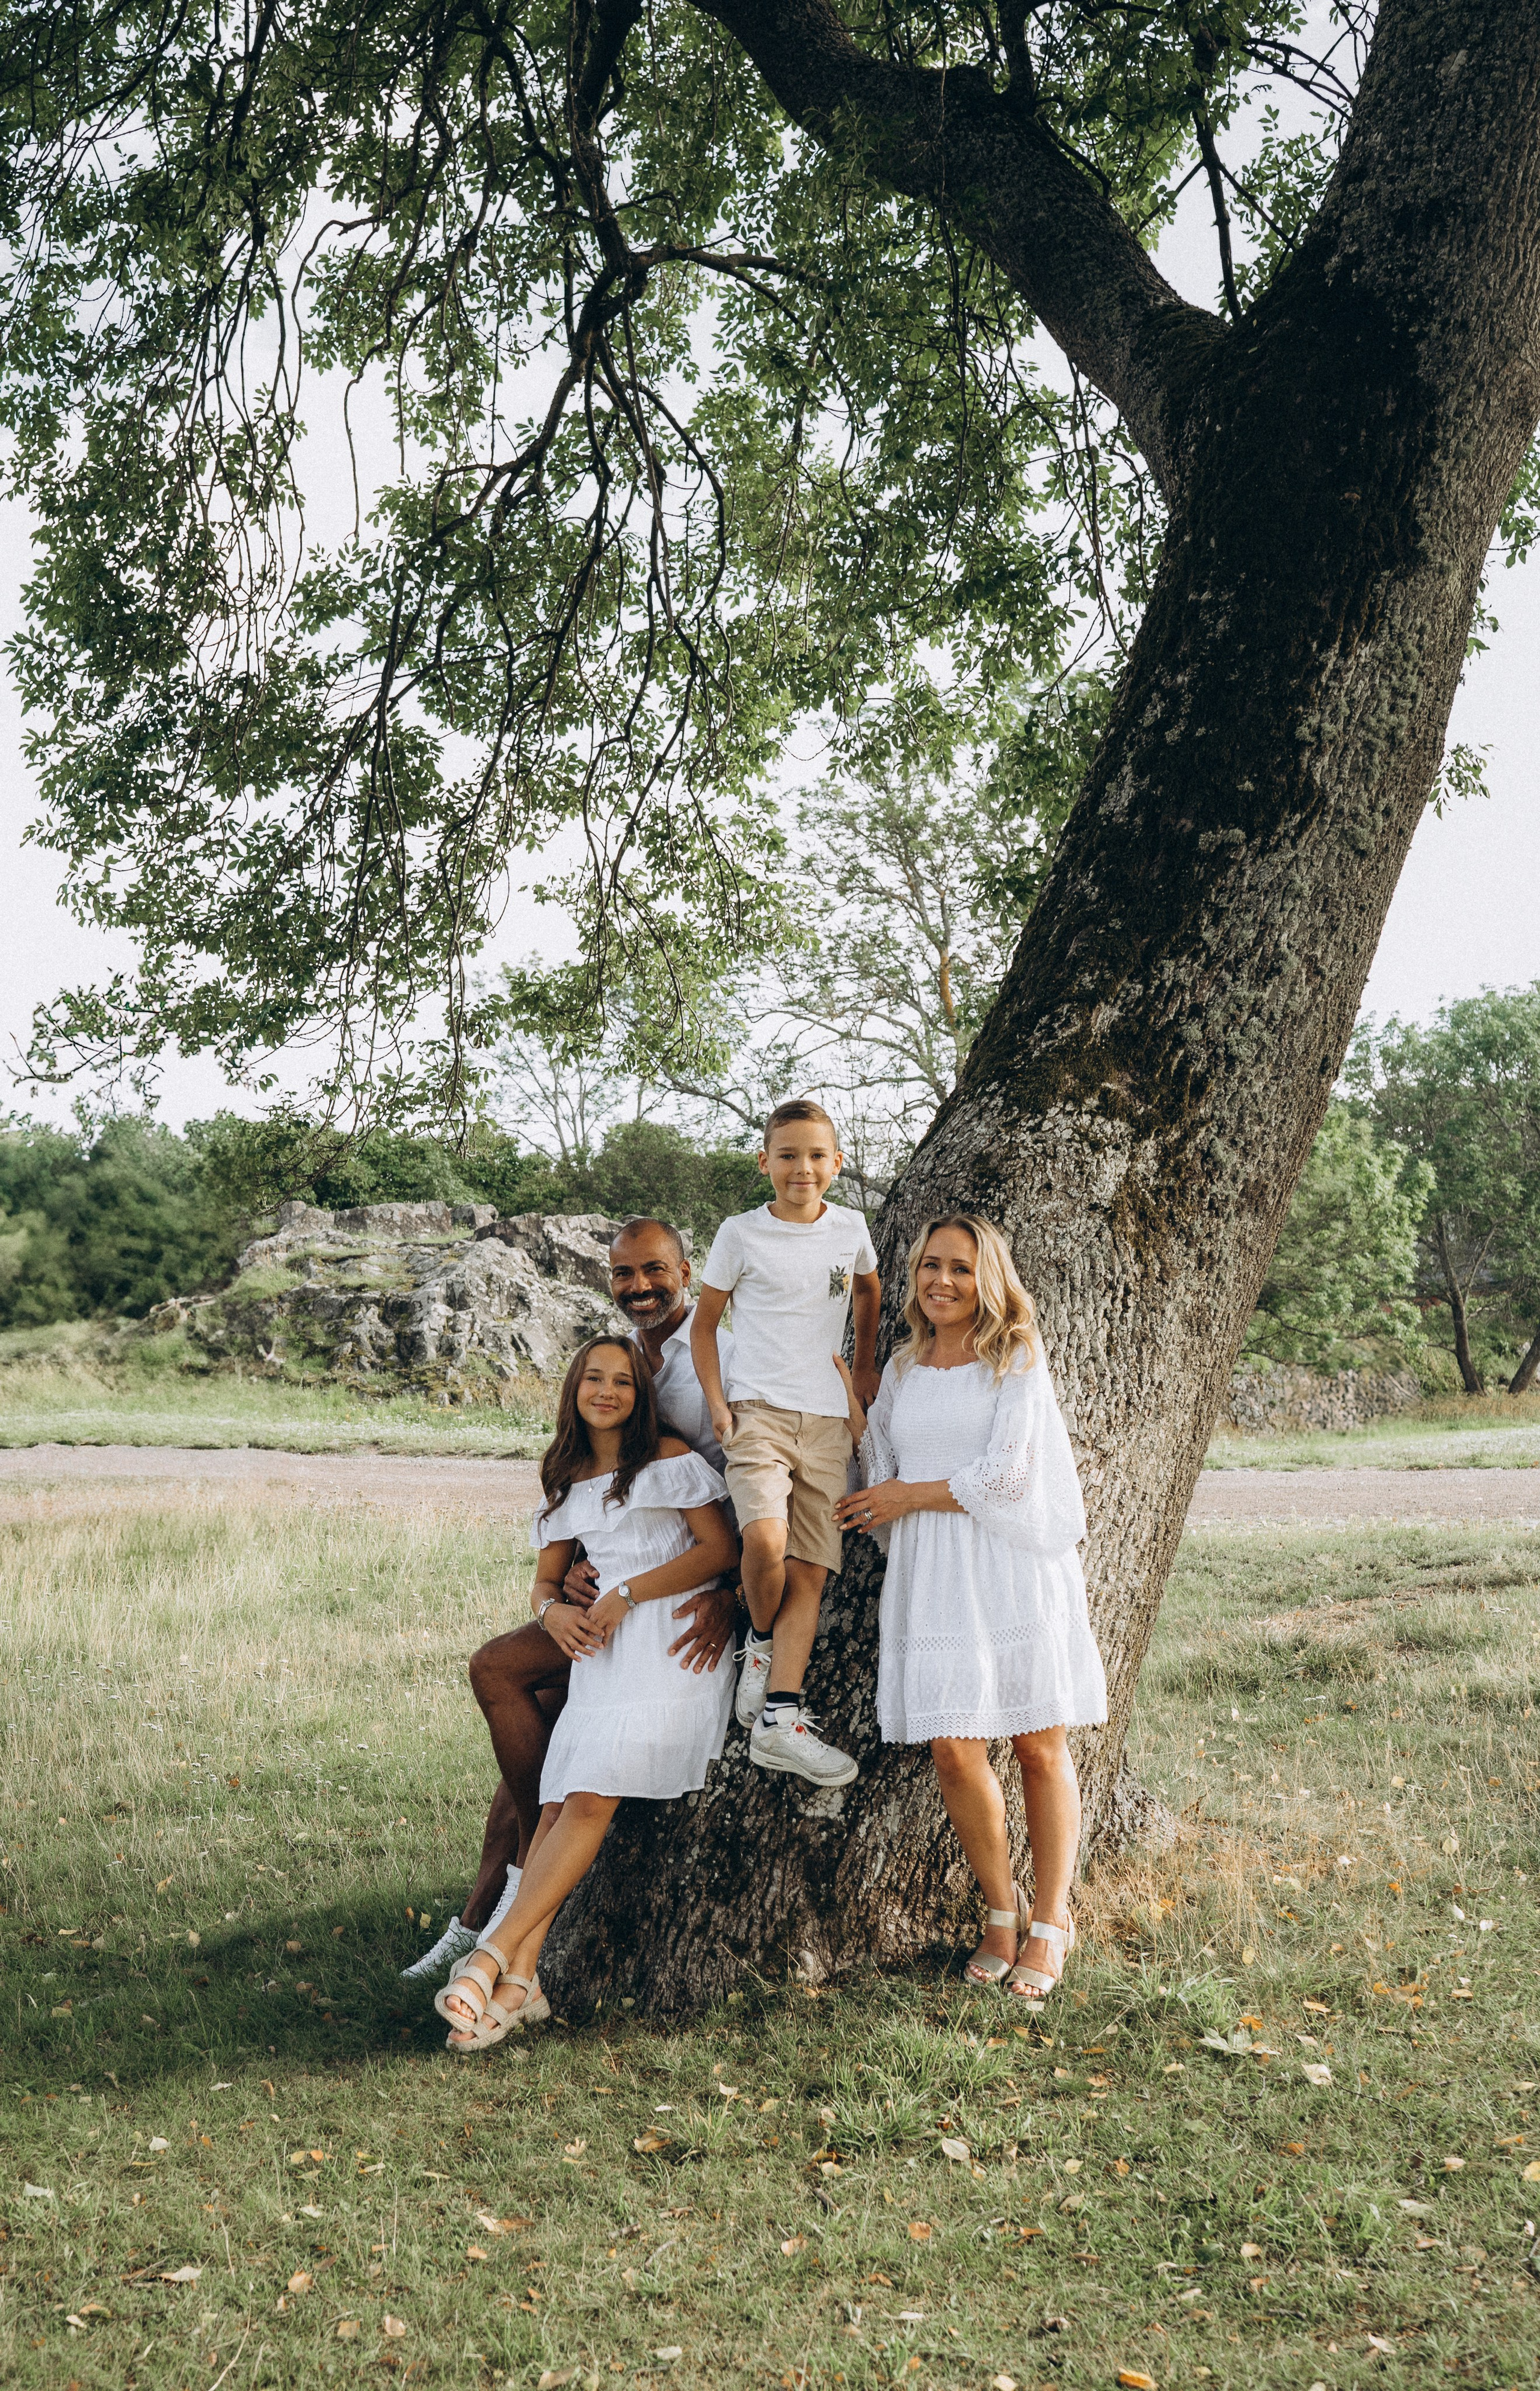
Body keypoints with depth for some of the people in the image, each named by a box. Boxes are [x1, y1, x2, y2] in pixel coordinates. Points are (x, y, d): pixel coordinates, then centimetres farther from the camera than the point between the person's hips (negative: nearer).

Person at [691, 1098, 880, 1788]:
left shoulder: (850, 1230, 9)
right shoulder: (742, 1234, 0)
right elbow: (704, 1323, 7)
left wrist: (865, 1367, 22)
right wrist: (717, 1403, -3)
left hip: (826, 1420, 3)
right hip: (757, 1411, -3)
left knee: (810, 1571, -5)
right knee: (766, 1539, -27)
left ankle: (779, 1718, -4)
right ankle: (760, 1638, 3)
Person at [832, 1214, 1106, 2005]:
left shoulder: (1016, 1359, 0)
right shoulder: (901, 1370, 14)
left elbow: (1006, 1473, -9)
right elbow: (883, 1480, 13)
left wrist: (910, 1496, -2)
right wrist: (849, 1404, 2)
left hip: (1016, 1564, -3)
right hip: (934, 1577, 3)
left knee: (1040, 1749, 2)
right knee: (953, 1751, -4)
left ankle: (1050, 1921, 18)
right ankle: (1002, 1912, 17)